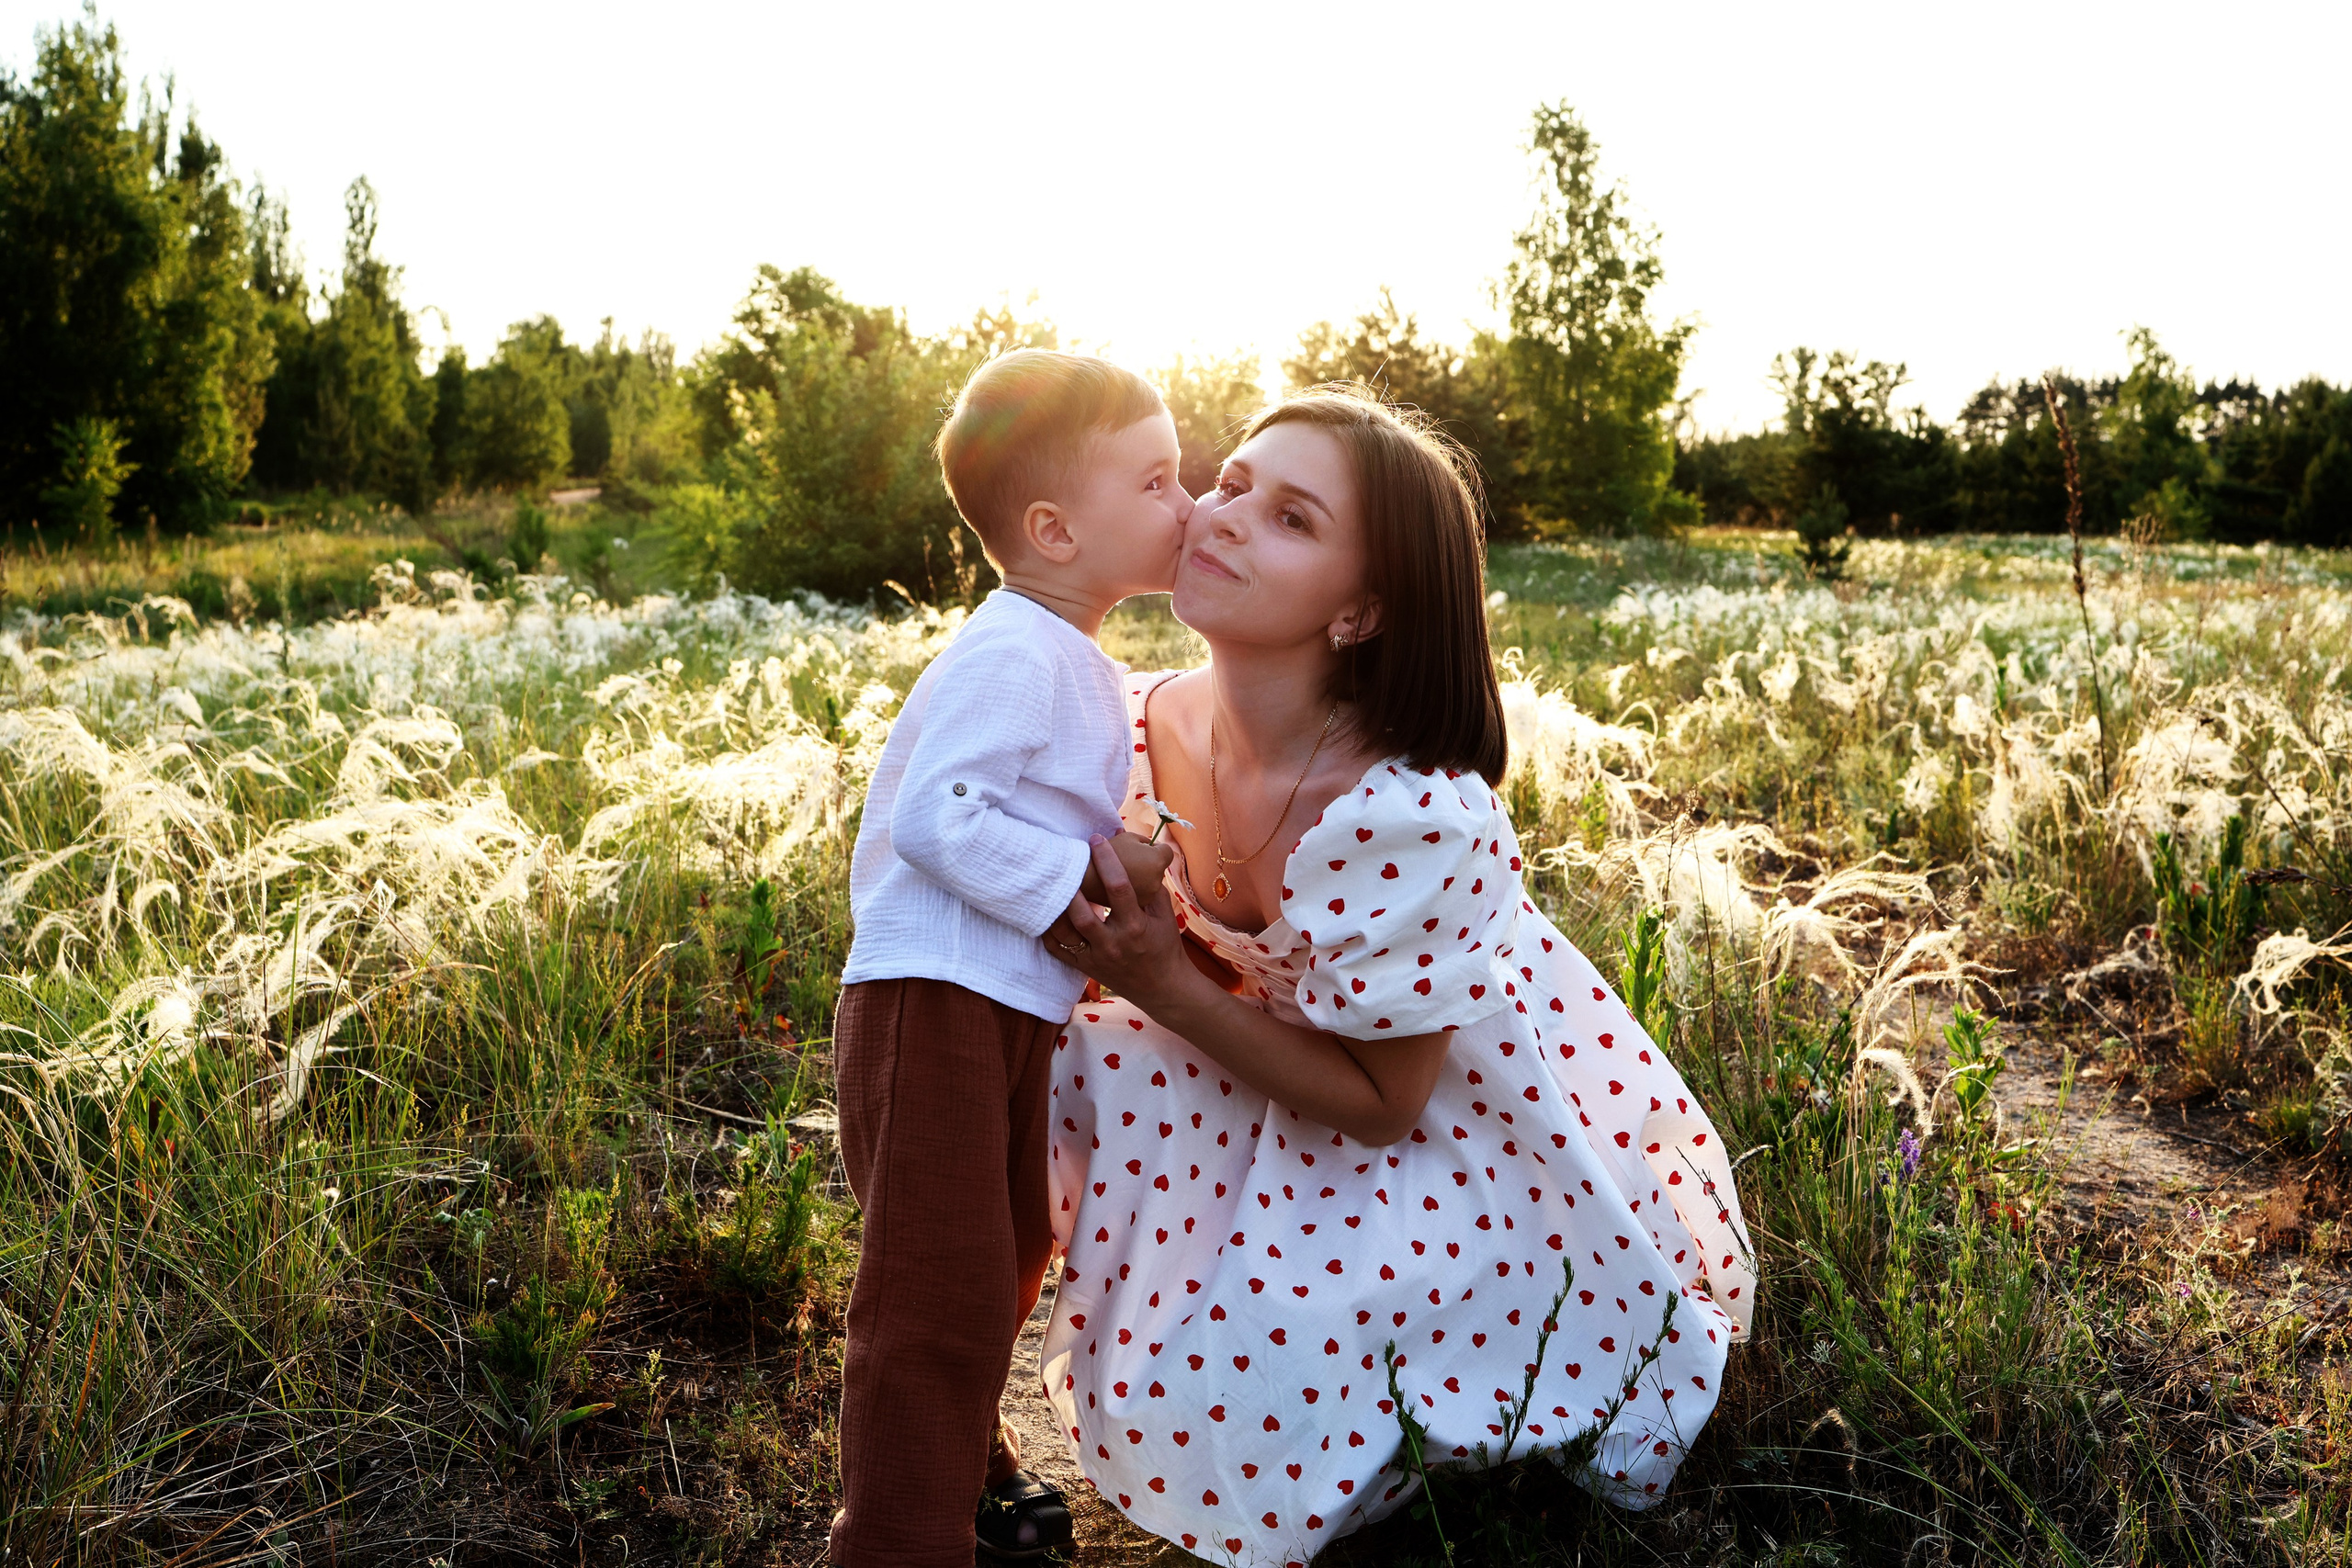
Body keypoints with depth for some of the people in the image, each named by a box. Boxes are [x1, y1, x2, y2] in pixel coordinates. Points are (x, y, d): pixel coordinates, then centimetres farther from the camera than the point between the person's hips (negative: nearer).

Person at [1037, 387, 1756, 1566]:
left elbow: (1378, 1104, -23)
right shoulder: (1141, 727, -16)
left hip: (1450, 1138, -6)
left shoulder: (1414, 818, -36)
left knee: (1222, 1406, -16)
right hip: (1288, 1077, 7)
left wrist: (1164, 983, -31)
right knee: (1079, 1063, -13)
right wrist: (1107, 947, -21)